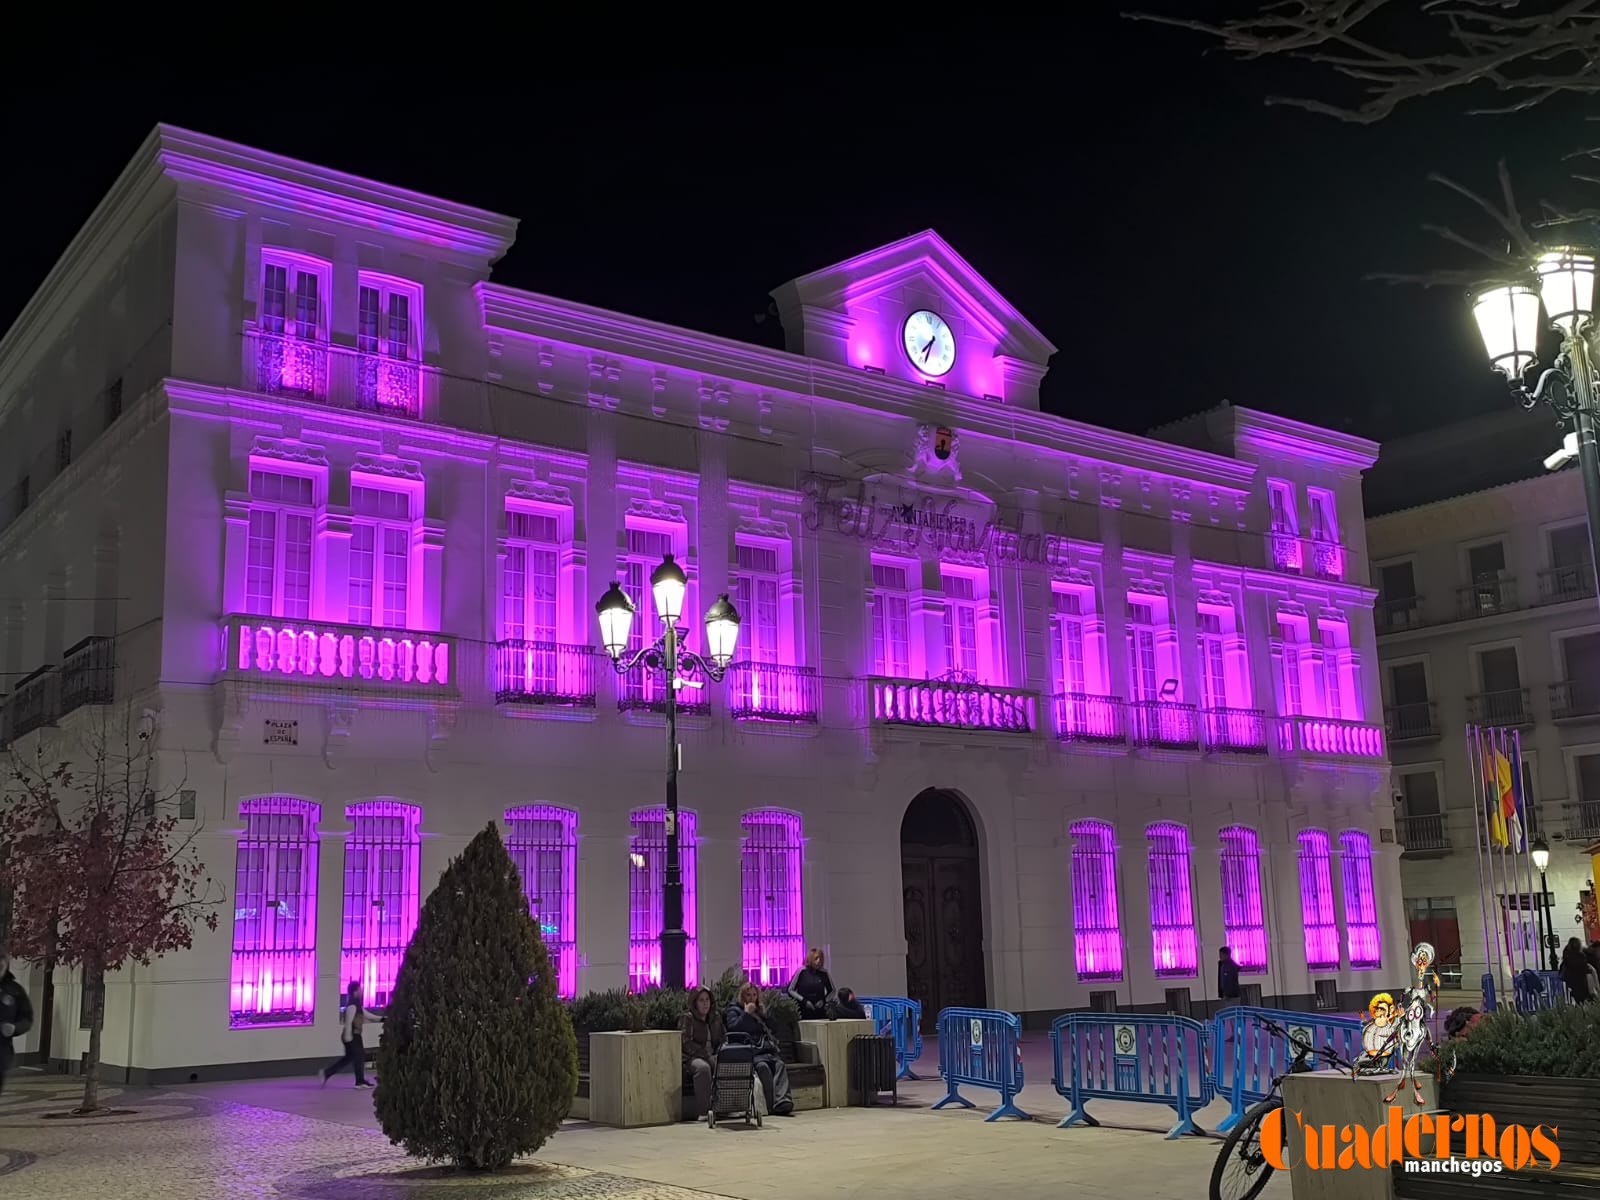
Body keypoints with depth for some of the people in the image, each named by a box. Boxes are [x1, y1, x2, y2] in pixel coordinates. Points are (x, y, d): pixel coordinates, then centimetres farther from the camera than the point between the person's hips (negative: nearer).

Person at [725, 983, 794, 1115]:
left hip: (766, 1050, 5)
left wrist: (773, 1043, 18)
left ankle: (782, 1101, -47)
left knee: (780, 1064, -28)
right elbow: (733, 1028, -4)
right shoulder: (734, 1011, 14)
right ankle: (773, 1106, -42)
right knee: (763, 1066, -35)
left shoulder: (760, 1012, 31)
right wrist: (746, 1014, -2)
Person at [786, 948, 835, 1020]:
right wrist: (804, 1001, -9)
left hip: (820, 1012, 2)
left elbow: (832, 990, 17)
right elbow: (790, 990, 0)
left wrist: (824, 1000, 0)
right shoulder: (801, 971, -3)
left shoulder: (824, 973, 4)